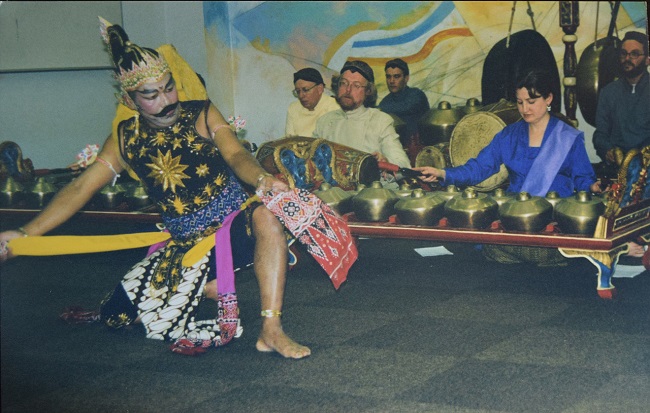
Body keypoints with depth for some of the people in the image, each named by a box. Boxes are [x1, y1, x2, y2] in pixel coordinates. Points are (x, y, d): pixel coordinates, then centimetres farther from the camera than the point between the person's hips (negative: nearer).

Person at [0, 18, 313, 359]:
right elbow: (81, 187, 2)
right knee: (118, 313, -10)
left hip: (235, 222, -3)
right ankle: (216, 290, 2)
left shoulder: (202, 114, -4)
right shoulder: (126, 139, 3)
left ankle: (271, 331, -33)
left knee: (267, 218, -38)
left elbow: (235, 155, -19)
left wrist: (261, 179, -44)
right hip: (186, 244, 3)